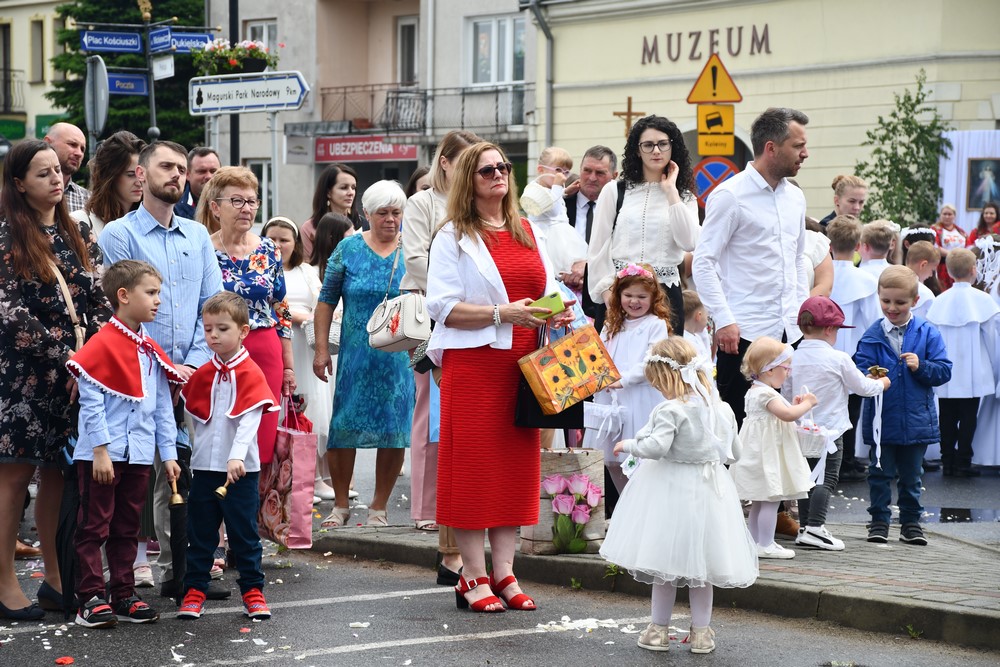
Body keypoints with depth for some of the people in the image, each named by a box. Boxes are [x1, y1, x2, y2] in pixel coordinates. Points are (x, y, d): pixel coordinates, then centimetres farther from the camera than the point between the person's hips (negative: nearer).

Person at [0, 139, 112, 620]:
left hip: (73, 372, 5)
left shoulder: (77, 234, 14)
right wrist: (65, 354, -14)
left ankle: (57, 579, 15)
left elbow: (99, 302, 11)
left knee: (58, 474, 8)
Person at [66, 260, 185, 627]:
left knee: (127, 528, 12)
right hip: (102, 454, -7)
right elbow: (91, 403, -14)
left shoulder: (152, 351, 11)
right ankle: (91, 599, 1)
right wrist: (100, 450, -18)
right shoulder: (102, 345, -11)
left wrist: (168, 453, 10)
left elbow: (163, 406, 14)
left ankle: (123, 596, 19)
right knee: (95, 526, -1)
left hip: (138, 455, 7)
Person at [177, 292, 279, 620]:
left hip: (240, 469, -4)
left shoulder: (250, 374, -8)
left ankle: (252, 591, 12)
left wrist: (237, 457, -28)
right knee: (200, 533, 8)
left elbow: (249, 420, -18)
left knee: (244, 533, 3)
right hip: (204, 467, 4)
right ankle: (194, 591, 14)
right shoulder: (201, 374, 9)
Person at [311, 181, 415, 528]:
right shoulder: (349, 249, 3)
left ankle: (379, 508, 13)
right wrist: (321, 349, -2)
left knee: (395, 429, 1)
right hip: (356, 354, 0)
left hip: (401, 356, 0)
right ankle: (340, 505, 14)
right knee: (344, 426, 0)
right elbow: (327, 301, 5)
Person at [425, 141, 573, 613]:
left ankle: (504, 571, 12)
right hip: (473, 362, -5)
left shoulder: (529, 233, 16)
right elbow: (442, 306, -10)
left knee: (518, 464, 5)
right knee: (472, 463, -4)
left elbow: (548, 291, 22)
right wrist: (503, 314, -18)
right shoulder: (453, 237, -1)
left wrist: (556, 314, -1)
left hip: (522, 363, 5)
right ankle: (473, 576, 1)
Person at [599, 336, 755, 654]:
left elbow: (656, 447, -27)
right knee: (700, 560, 13)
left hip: (672, 491, -6)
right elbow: (734, 452, 11)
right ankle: (701, 631, 16)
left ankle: (660, 629, 13)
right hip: (710, 491, 6)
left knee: (665, 558, 6)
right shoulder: (722, 408, 3)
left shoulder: (670, 410, -18)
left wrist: (628, 445, -9)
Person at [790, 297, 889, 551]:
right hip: (829, 430, -6)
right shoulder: (838, 359, -11)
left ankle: (804, 527, 14)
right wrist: (881, 383, 21)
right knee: (826, 479, -6)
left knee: (807, 478, 12)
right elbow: (863, 387, 0)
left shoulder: (793, 358, 3)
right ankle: (815, 526, -17)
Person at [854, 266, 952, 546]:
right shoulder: (872, 335, 0)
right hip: (882, 420, 0)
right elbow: (861, 367, -5)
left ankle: (911, 522, 21)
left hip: (916, 419, 0)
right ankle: (879, 520, 16)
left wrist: (921, 367, -19)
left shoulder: (927, 334, -1)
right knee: (880, 472, 6)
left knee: (910, 475, 11)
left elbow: (944, 371, -2)